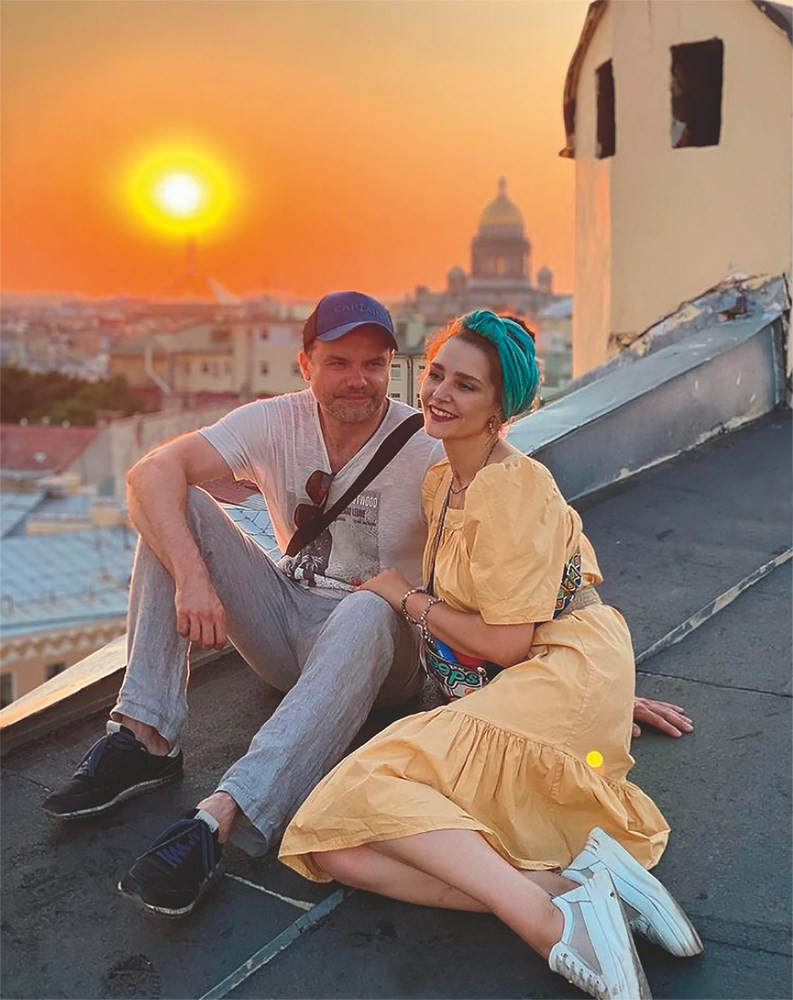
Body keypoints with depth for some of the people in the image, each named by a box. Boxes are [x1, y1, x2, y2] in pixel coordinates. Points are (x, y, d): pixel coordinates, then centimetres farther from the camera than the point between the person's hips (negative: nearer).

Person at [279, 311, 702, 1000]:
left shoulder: (509, 487, -11)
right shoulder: (440, 482, 15)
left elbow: (506, 640, -14)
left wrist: (408, 599, -1)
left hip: (563, 683, -8)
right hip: (498, 694, 8)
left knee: (365, 784, -24)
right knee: (341, 849, -13)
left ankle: (556, 924, -29)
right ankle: (569, 885, -24)